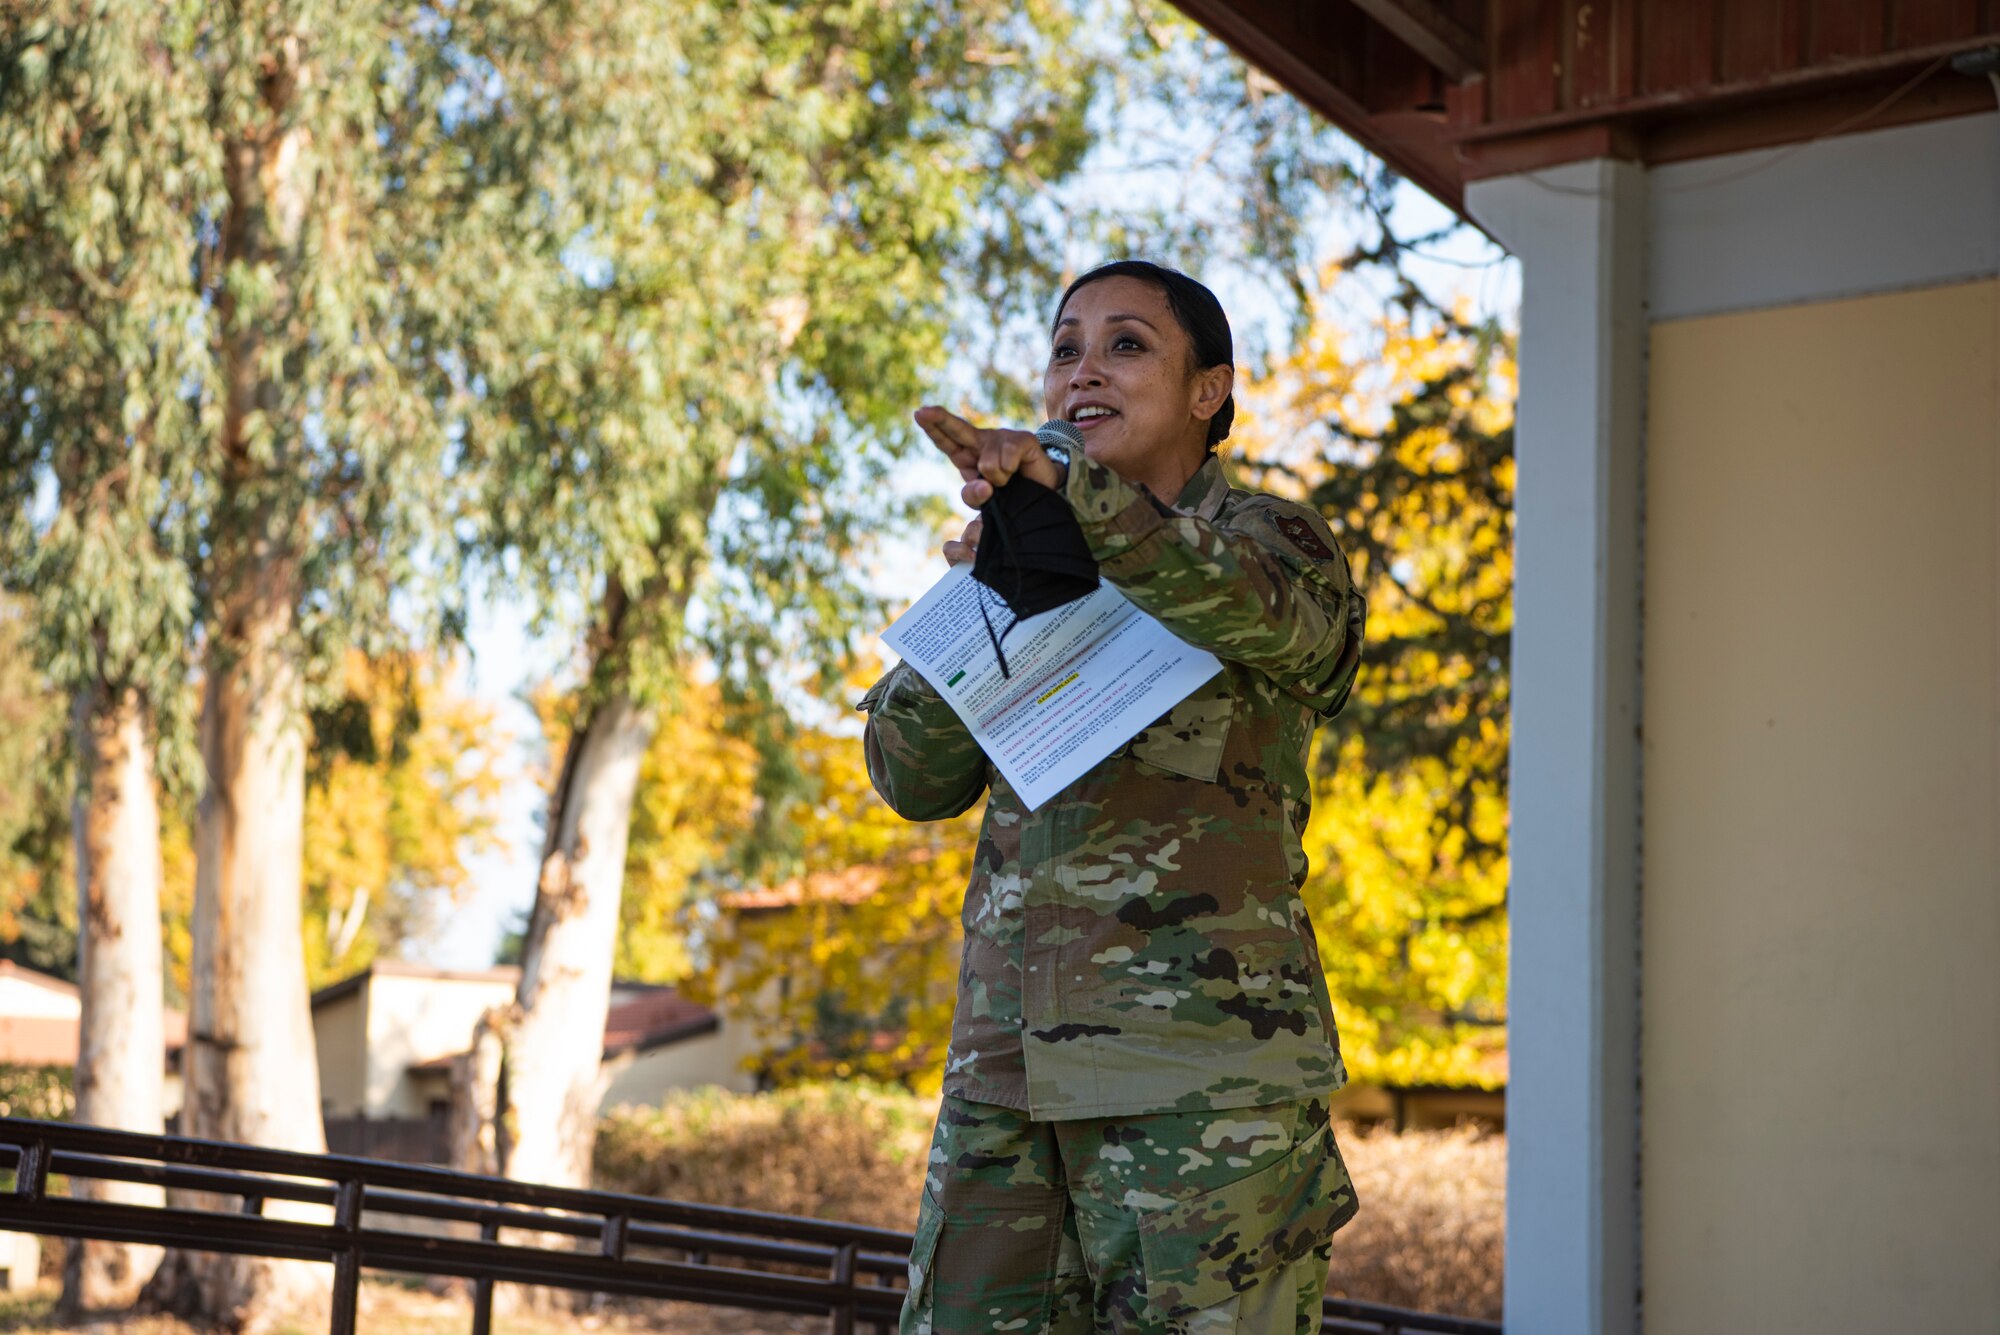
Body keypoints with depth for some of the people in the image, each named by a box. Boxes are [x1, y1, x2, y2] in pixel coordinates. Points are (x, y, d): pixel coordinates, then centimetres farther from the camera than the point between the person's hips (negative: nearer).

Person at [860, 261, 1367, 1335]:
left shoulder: (1260, 540, 4)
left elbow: (1268, 611, -22)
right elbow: (915, 779, 12)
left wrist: (1064, 489, -36)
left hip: (1200, 1050, -5)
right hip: (1011, 1054, 5)